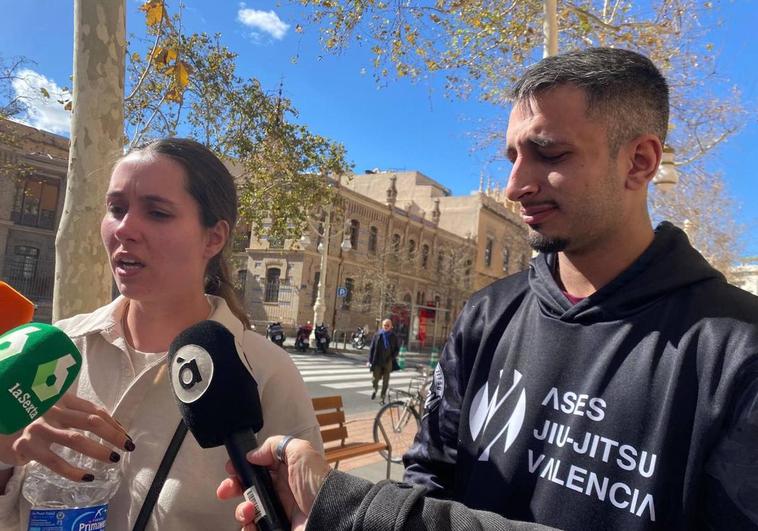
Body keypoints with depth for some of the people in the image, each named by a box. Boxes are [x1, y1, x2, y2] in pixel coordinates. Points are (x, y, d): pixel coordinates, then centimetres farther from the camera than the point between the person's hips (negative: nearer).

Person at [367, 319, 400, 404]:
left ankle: (383, 397, 16)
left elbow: (397, 349, 9)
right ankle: (375, 389, 31)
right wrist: (370, 360, 0)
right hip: (377, 361, 0)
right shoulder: (377, 335, 1)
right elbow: (372, 348, 3)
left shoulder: (394, 337, 2)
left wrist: (392, 358, -6)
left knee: (385, 381, 4)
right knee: (375, 378, -2)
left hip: (387, 362, 0)